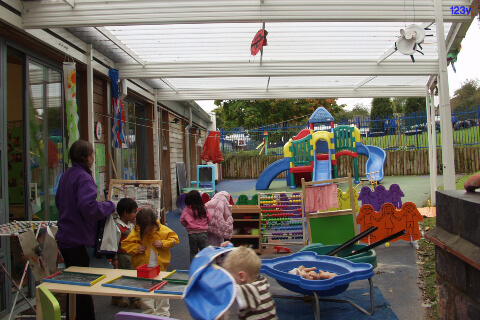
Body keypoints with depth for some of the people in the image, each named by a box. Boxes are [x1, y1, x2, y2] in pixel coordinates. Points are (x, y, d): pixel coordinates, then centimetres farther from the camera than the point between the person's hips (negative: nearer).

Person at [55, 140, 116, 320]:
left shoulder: (66, 175, 10)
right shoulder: (83, 178, -19)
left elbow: (58, 202, 22)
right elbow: (88, 207, -31)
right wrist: (109, 206, -16)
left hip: (64, 236, 9)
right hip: (78, 239, -9)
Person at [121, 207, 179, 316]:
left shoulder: (162, 229, -8)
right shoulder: (136, 232, -8)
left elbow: (174, 239, -1)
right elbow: (125, 244, 0)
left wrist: (163, 243, -16)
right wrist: (136, 248, -17)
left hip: (160, 267, 0)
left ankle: (163, 313, 24)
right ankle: (148, 313, 26)